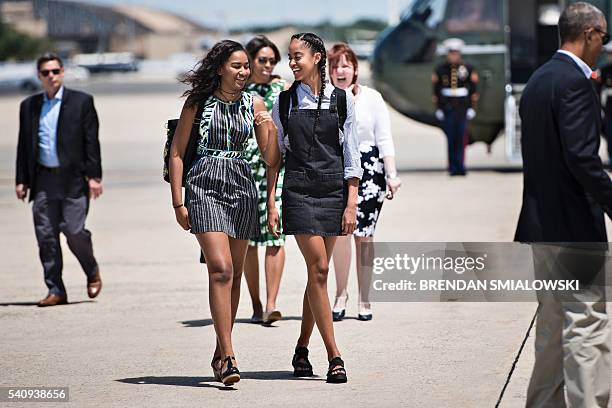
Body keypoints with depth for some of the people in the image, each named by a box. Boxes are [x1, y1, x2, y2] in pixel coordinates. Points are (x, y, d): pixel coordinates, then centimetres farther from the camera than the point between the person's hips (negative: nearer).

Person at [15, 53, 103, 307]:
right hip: (43, 180, 4)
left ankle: (92, 273, 18)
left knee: (74, 231, -10)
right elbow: (24, 145, 14)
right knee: (46, 236, -1)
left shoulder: (82, 102, 3)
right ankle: (55, 290, 5)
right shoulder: (29, 106, 13)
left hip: (73, 179, -4)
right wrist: (21, 180, 8)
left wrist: (94, 176, -7)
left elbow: (91, 141, 0)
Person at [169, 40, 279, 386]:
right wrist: (178, 202, -4)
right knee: (221, 269, -17)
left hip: (242, 188, 4)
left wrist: (271, 127, -13)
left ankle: (221, 353, 19)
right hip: (205, 186, -4)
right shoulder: (198, 102, -1)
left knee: (234, 274, 7)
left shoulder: (254, 104, 8)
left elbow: (270, 158, 7)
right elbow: (177, 153, 1)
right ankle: (229, 357, -22)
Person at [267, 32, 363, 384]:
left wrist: (352, 203, -2)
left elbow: (351, 155, 4)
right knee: (319, 269, -10)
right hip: (298, 192, -1)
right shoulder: (285, 102, 5)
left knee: (317, 272, 5)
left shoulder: (341, 100, 4)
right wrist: (271, 203, 2)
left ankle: (302, 348, 20)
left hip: (333, 191, 1)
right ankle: (334, 356, -10)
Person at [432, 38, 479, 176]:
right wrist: (438, 108, 2)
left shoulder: (467, 69, 4)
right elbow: (436, 91, 7)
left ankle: (459, 166, -2)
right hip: (447, 110, 0)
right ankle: (453, 167, 4)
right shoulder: (440, 70, 5)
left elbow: (474, 90, 7)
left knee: (461, 138, -4)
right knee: (450, 138, -1)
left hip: (462, 110, 0)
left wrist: (472, 108, 1)